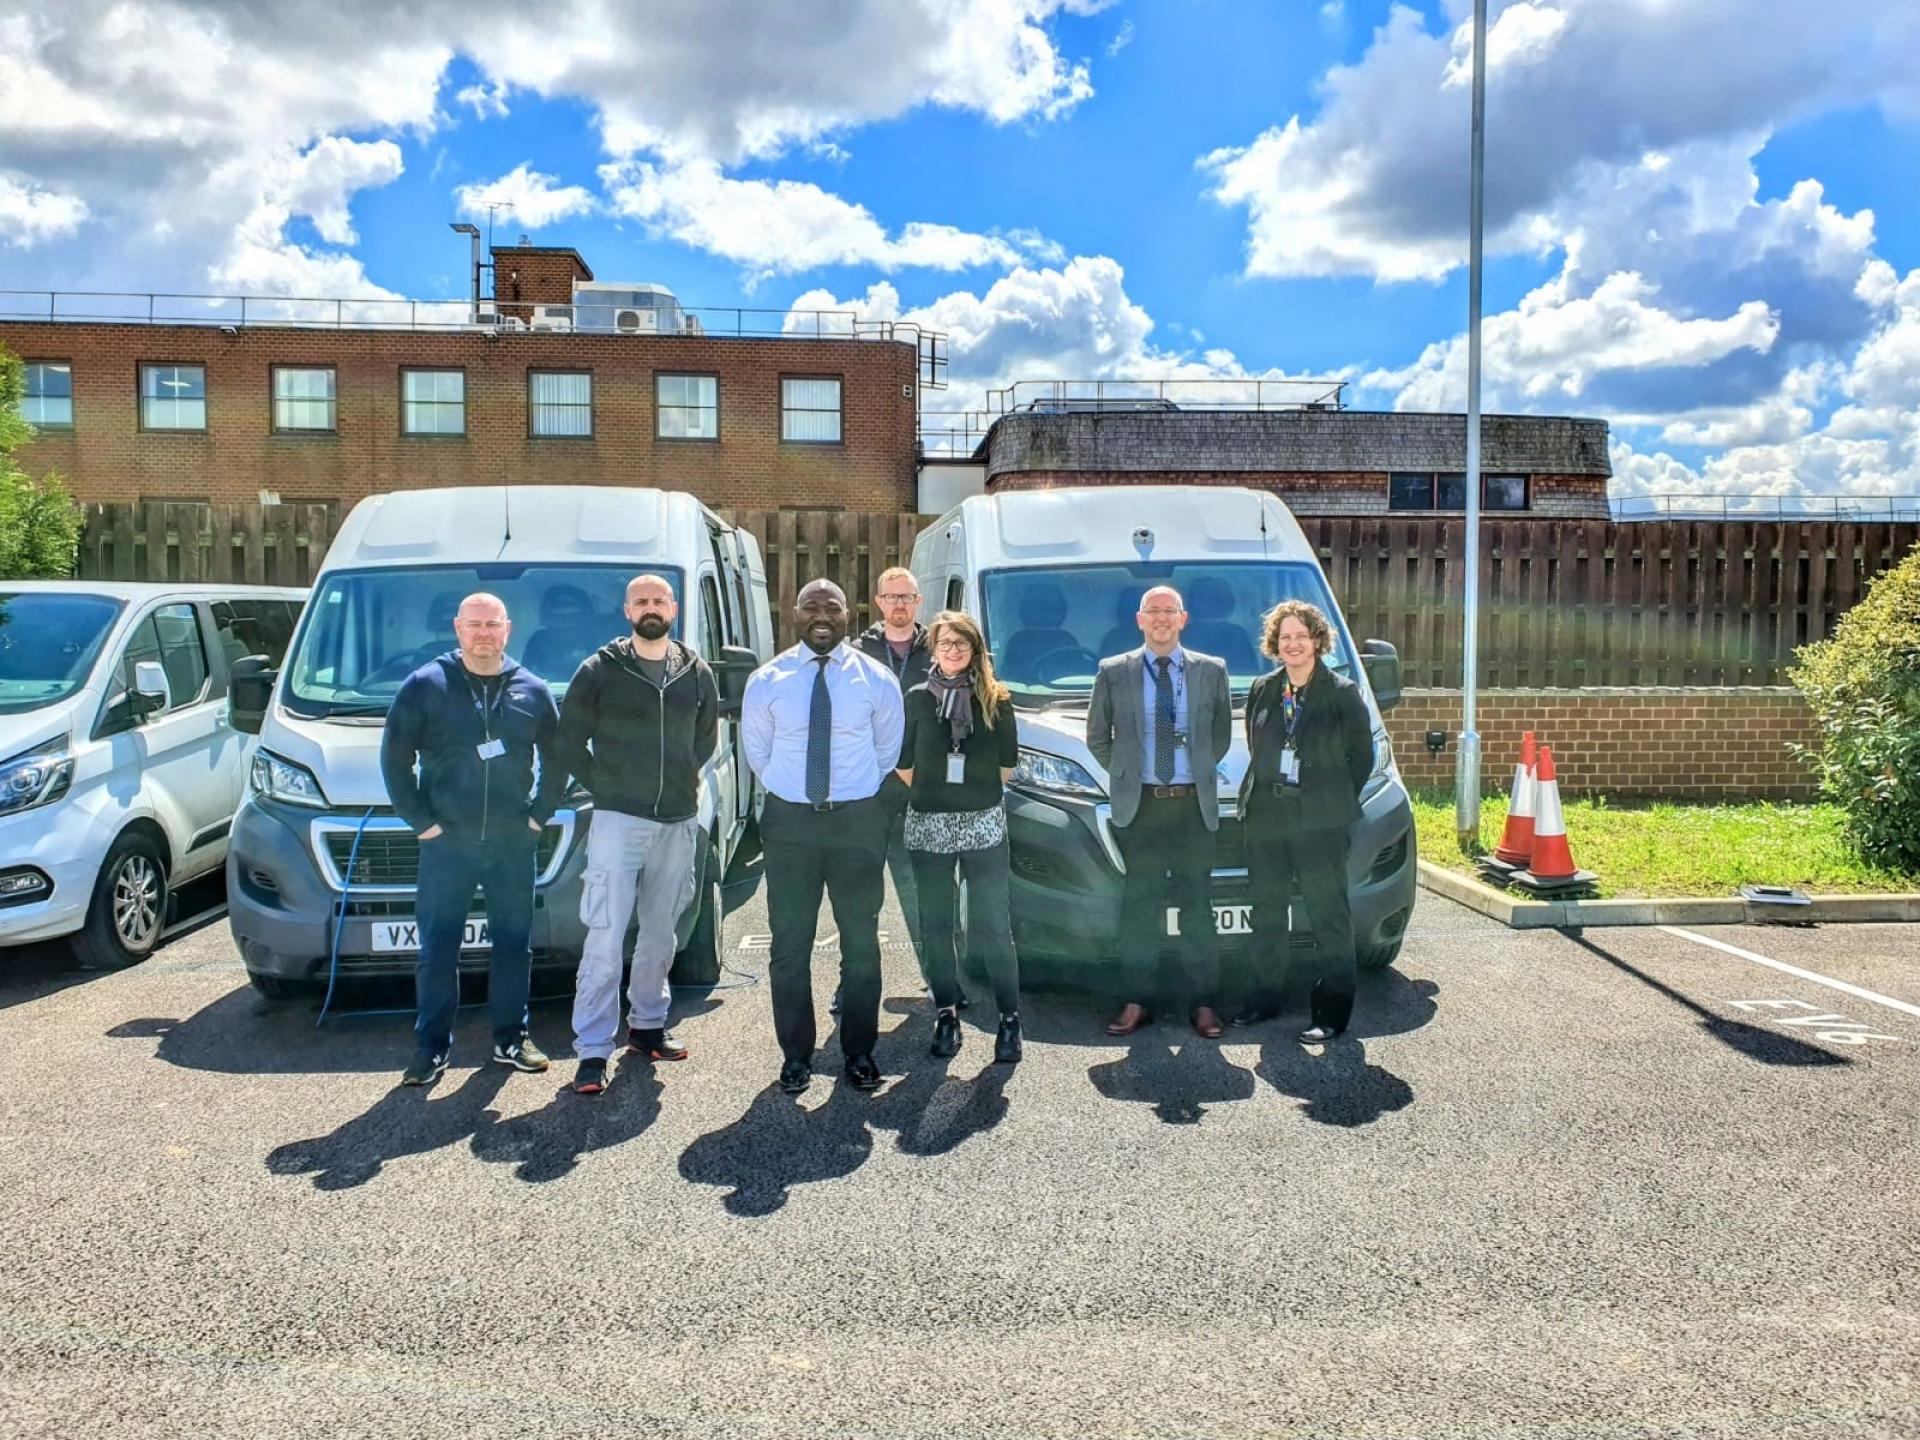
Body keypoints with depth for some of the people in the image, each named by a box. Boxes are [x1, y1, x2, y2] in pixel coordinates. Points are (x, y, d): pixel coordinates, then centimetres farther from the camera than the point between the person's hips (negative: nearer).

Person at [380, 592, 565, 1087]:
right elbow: (395, 758, 1)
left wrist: (540, 814, 5)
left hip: (514, 843, 2)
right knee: (437, 949, 1)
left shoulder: (532, 691, 7)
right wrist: (420, 819, -5)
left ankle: (511, 1039, 20)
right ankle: (432, 1049, 11)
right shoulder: (425, 685, 0)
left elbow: (556, 759, 15)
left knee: (514, 945, 8)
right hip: (446, 843, -2)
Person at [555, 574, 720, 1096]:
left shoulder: (697, 674, 7)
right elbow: (569, 742, 2)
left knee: (660, 935, 14)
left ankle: (646, 1026, 30)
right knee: (605, 938, -8)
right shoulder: (599, 670, -2)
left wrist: (680, 782, 11)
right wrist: (604, 787, 1)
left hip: (679, 823, 4)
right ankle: (593, 1052, -4)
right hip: (617, 820, -4)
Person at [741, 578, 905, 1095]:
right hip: (789, 821, 0)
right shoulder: (767, 680, -1)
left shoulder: (876, 679, -2)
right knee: (789, 944, 6)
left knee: (861, 942, 9)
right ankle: (795, 1056, 20)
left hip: (859, 821, 0)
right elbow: (757, 751, 12)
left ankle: (860, 1053, 23)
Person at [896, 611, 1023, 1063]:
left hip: (984, 824, -1)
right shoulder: (917, 698, 3)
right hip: (928, 826, 2)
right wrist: (930, 793, 10)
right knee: (935, 925, 8)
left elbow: (1007, 762, 7)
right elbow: (903, 763, 8)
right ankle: (946, 1013, 20)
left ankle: (1010, 1017, 8)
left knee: (993, 925, -3)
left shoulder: (995, 699, 1)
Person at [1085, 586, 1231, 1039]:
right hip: (1139, 804, 0)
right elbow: (1097, 737, 12)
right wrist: (1125, 774, 6)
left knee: (1197, 905, 4)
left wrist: (1201, 770, 9)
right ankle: (1136, 1001, 10)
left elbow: (1221, 734, 16)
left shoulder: (1211, 671, 7)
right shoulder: (1113, 672, 4)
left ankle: (1201, 1002, 11)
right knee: (1139, 906, 3)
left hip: (1194, 804, 1)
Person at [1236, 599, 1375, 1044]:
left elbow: (1362, 757, 1)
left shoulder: (1343, 693, -3)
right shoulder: (1262, 691, 9)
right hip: (1266, 818, 5)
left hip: (1321, 822, -5)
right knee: (1267, 910, 13)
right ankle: (1262, 999, 25)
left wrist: (1335, 802, 1)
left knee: (1329, 915, -1)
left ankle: (1330, 1012, 4)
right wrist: (1264, 792, 10)